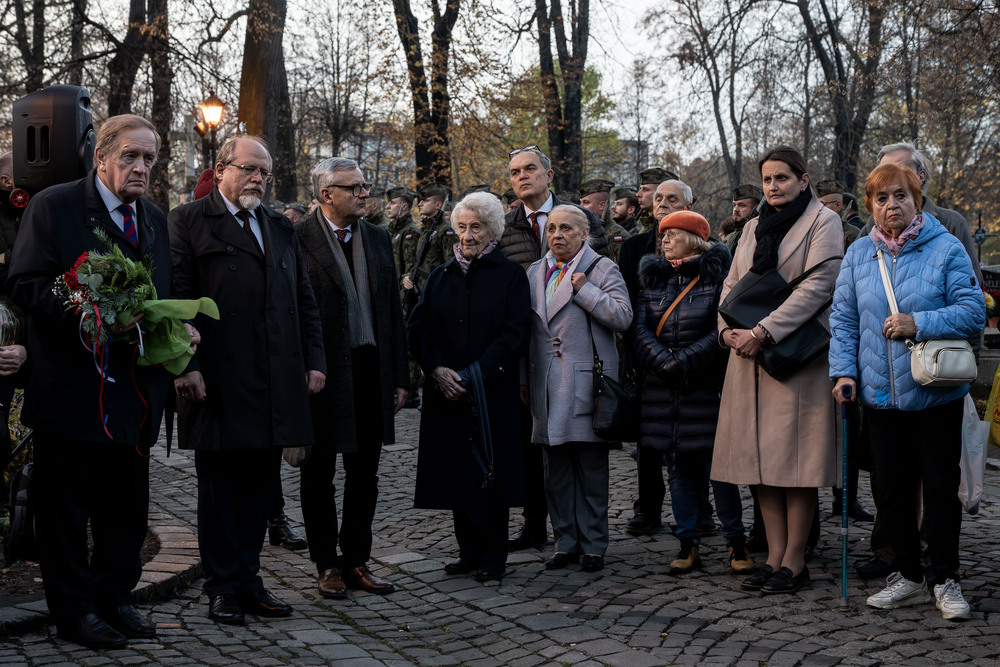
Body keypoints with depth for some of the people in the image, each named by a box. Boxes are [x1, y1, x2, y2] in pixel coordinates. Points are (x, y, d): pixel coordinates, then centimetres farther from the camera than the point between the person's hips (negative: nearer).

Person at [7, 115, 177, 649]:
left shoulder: (154, 219, 15)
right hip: (73, 388, -6)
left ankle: (114, 598, 26)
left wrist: (178, 327, 0)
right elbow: (25, 284, -12)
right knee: (65, 506, 4)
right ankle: (74, 610, 15)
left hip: (134, 392, 6)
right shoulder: (52, 206, -5)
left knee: (126, 504, 13)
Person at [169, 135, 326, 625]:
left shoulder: (281, 228, 19)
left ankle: (247, 579, 18)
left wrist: (314, 360, 10)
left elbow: (304, 301, 19)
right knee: (220, 487, 4)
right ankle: (222, 588, 13)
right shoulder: (188, 222, 1)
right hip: (218, 380, -5)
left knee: (260, 486, 8)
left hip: (277, 381, 5)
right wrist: (186, 365, -15)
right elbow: (178, 298, -7)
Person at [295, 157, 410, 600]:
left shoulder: (378, 239, 11)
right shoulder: (298, 240, -7)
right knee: (319, 473, 7)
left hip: (371, 370, 5)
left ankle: (356, 561, 22)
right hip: (321, 373, -5)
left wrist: (400, 376, 7)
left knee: (364, 473, 11)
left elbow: (393, 310, 12)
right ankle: (327, 565, 18)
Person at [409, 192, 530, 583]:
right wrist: (437, 369, -10)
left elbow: (515, 334, -7)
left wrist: (474, 375, -14)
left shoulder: (510, 276, 1)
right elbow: (419, 327, 7)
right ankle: (469, 552, 17)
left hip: (493, 393, -4)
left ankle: (492, 558, 8)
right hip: (446, 391, 4)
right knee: (457, 473, 6)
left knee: (488, 475, -2)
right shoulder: (440, 277, 14)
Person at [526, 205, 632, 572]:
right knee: (556, 470, 8)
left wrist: (583, 288, -12)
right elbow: (523, 326, 18)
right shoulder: (535, 273, 16)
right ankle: (566, 542, 17)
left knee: (592, 469, 0)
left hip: (587, 381, -5)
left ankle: (593, 545, 8)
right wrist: (523, 377, 12)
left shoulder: (602, 269, 1)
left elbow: (622, 316, -11)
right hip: (547, 386, 5)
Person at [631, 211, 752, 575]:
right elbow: (640, 328, 2)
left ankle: (736, 543, 8)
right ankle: (688, 545, 14)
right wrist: (664, 363, -12)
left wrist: (685, 363, -14)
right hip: (663, 391, 5)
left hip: (706, 388, -5)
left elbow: (722, 332, -10)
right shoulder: (653, 278, 12)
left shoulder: (716, 277, -2)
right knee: (678, 468, 7)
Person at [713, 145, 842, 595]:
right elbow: (732, 284, 19)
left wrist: (764, 331, -18)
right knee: (760, 458, 4)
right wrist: (727, 329, -2)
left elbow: (818, 284, -12)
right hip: (750, 355, 6)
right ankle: (775, 557, 9)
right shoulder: (754, 228, 19)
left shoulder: (822, 221, -1)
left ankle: (794, 562, 1)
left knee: (795, 459, -5)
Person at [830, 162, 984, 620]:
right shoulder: (858, 255, 6)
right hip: (880, 394, 4)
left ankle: (945, 580, 16)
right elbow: (844, 320, 9)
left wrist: (918, 323, -19)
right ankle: (908, 578, 23)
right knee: (892, 488, 9)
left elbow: (972, 312, -9)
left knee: (940, 487, 3)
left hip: (936, 393, -3)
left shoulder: (946, 249, -5)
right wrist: (843, 371, -1)